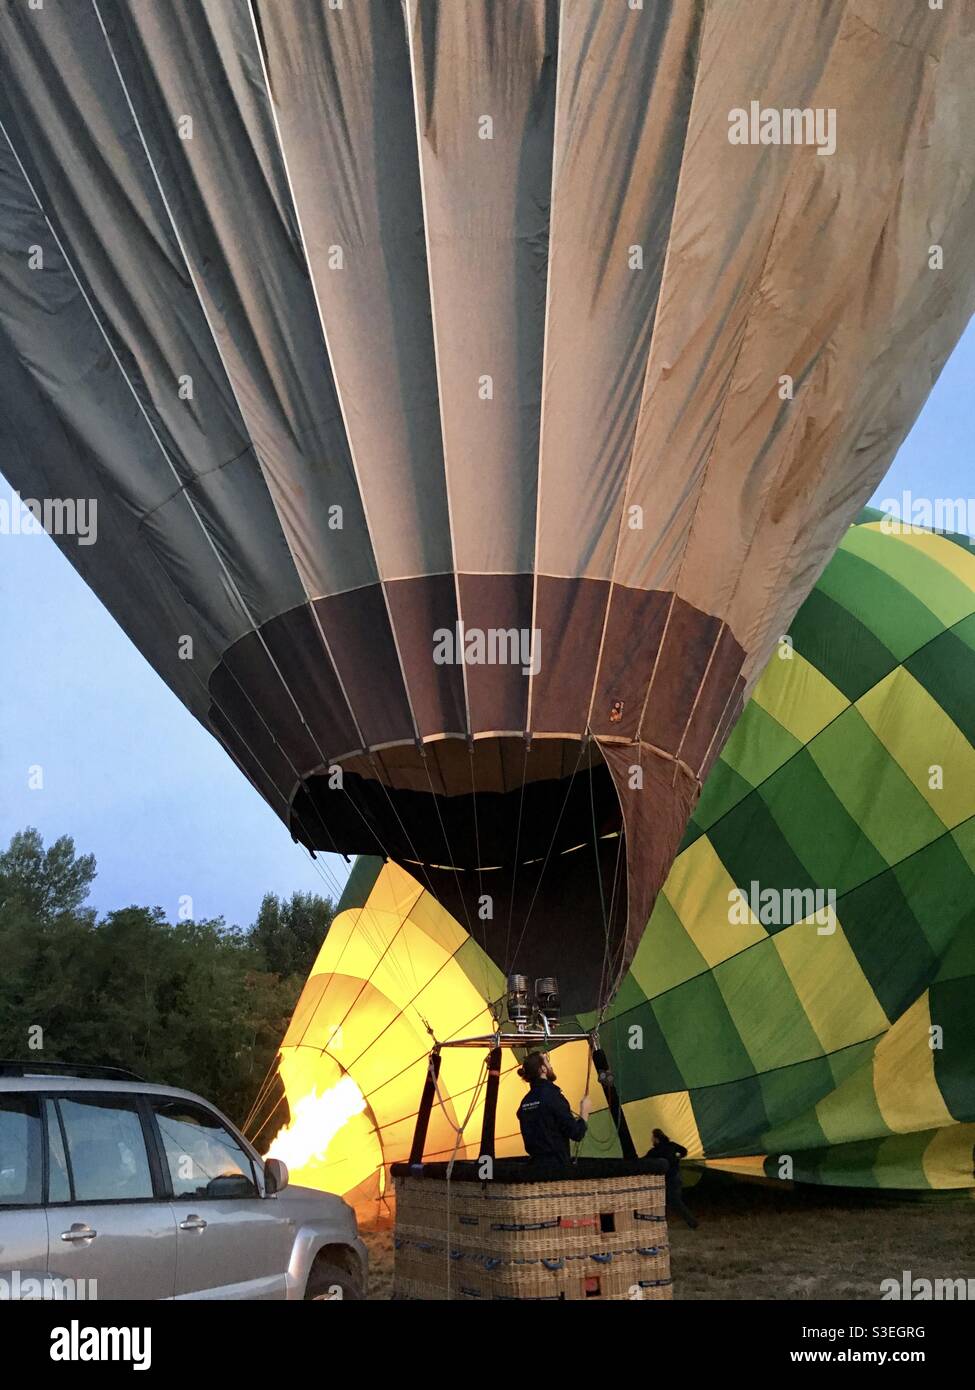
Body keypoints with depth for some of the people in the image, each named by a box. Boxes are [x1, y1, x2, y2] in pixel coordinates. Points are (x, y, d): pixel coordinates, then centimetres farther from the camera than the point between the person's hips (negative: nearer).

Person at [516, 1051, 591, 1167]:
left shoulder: (525, 1102, 10)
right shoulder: (552, 1096, -14)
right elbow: (575, 1133, -13)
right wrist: (584, 1112, 5)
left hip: (535, 1162, 8)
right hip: (556, 1167, -8)